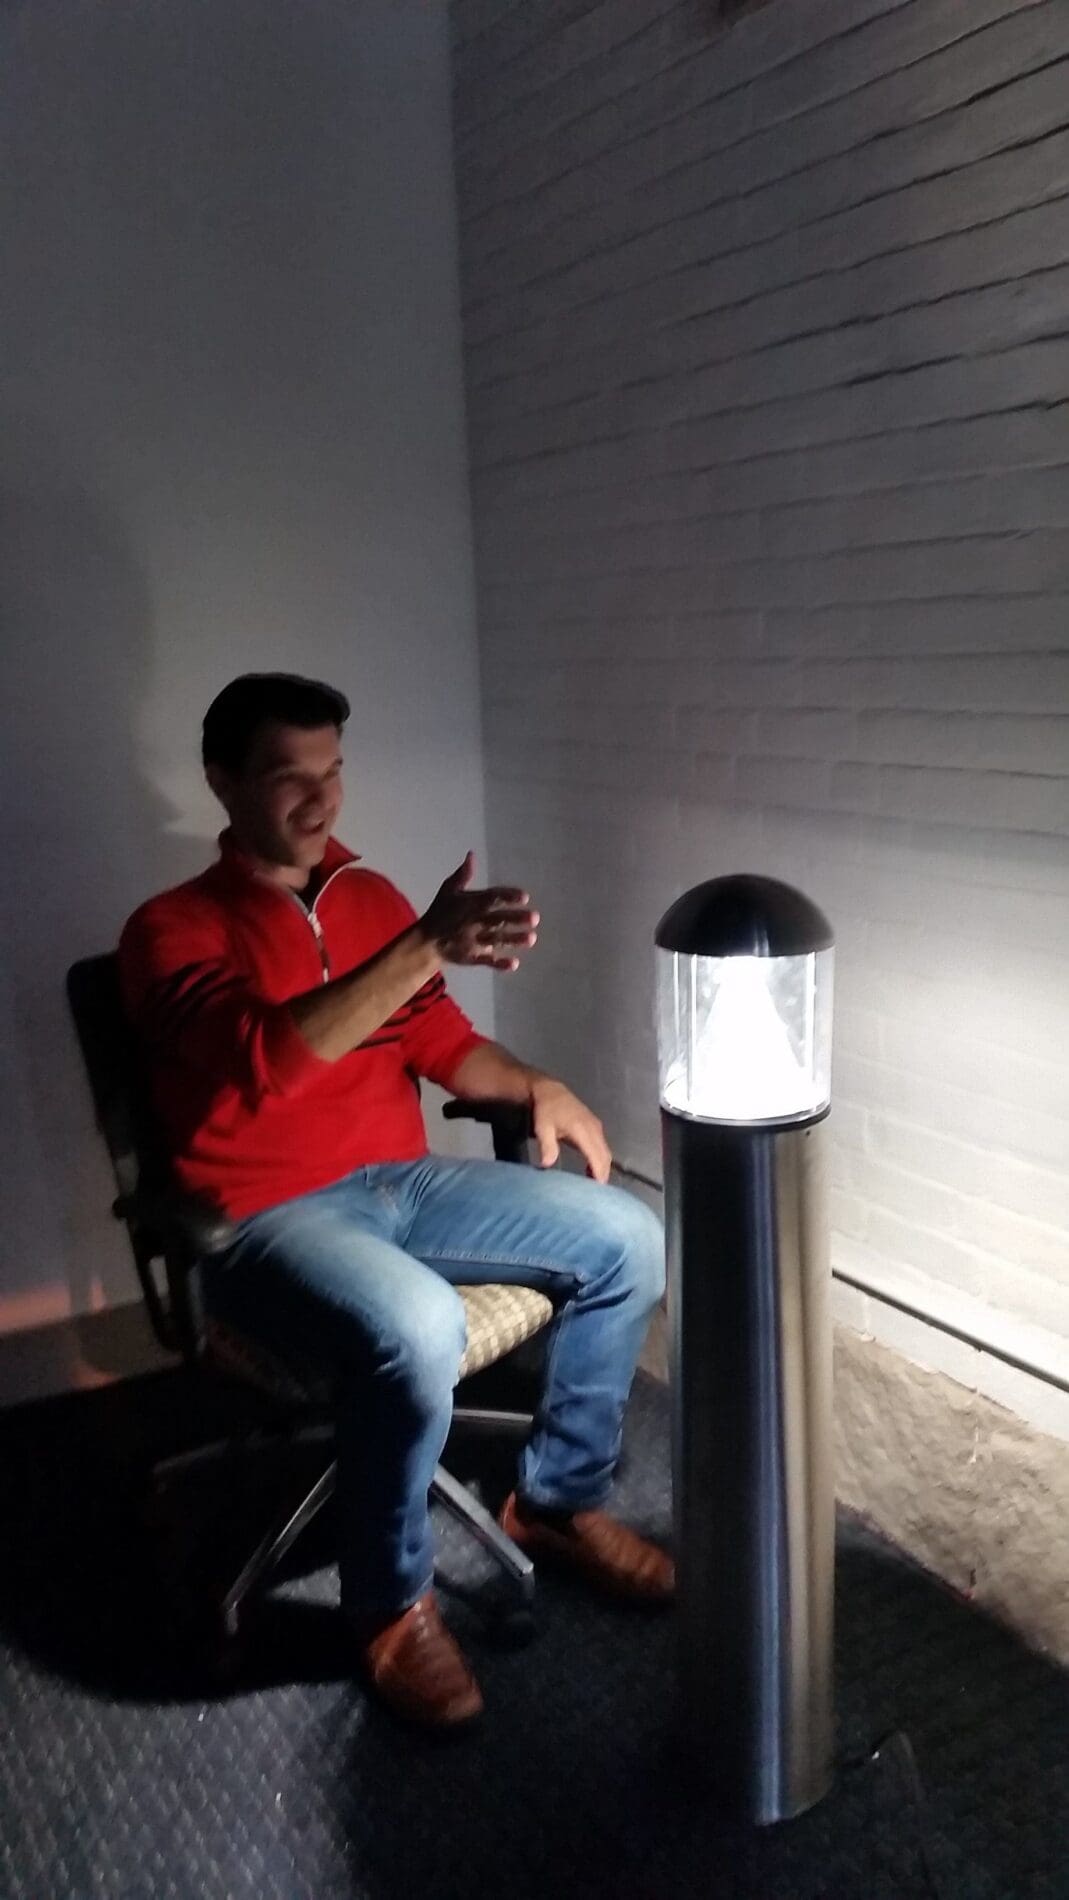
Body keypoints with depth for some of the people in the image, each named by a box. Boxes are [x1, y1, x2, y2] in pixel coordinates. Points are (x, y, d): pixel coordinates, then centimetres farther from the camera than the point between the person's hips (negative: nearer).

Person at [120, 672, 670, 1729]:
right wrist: (428, 947, -38)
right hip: (265, 1220, -6)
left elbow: (440, 1041, 18)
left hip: (401, 1184, 7)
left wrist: (535, 1088, -2)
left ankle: (558, 1501, 13)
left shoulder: (369, 898, 11)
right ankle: (392, 1605, -6)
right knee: (415, 1330, -36)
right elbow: (268, 1054, -28)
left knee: (626, 1239, -7)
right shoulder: (172, 930, -9)